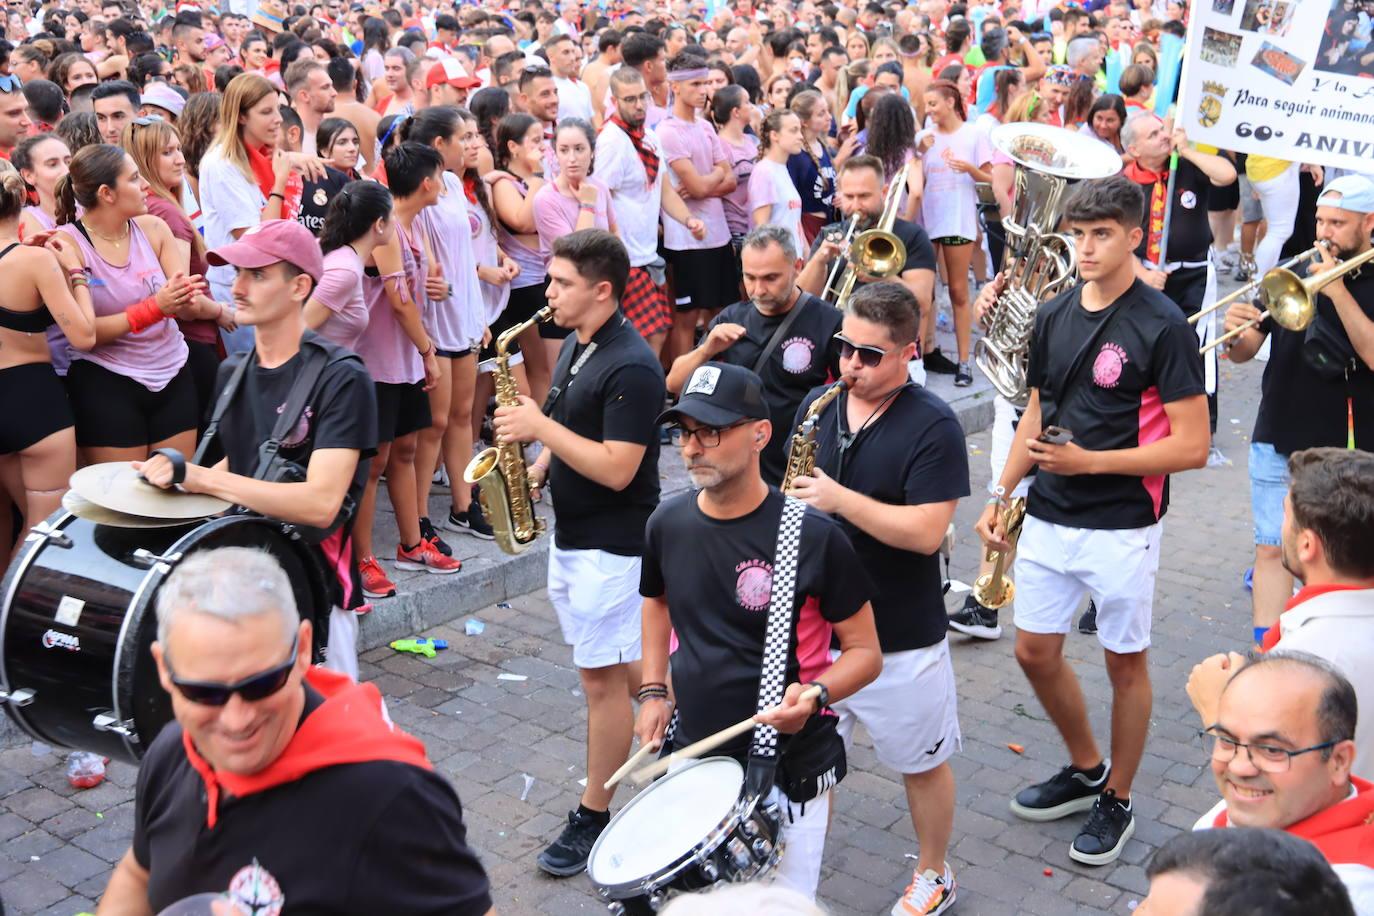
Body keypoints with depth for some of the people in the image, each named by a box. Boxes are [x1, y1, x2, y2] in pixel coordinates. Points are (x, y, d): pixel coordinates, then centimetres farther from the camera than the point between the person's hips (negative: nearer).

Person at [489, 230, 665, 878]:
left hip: (611, 544, -9)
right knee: (611, 661, 19)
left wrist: (539, 426, -23)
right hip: (570, 531, 9)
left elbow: (617, 468, -27)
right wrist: (540, 465, 1)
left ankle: (594, 817, 13)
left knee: (602, 676, 1)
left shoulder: (630, 367, -22)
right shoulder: (575, 343, 7)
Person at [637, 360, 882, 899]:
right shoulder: (668, 524, -3)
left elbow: (865, 653, -9)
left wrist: (815, 693, -28)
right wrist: (653, 691, 6)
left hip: (787, 772, -4)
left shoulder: (812, 536, -17)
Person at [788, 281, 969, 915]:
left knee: (922, 764, 15)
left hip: (901, 640, -4)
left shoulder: (932, 427, -15)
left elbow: (926, 532, -23)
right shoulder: (817, 406, 4)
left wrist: (839, 499, -27)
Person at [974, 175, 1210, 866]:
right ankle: (1085, 768, 36)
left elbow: (1192, 446, -16)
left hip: (1122, 525, -6)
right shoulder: (1053, 317, 5)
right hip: (1049, 518, 6)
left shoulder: (1161, 326, -13)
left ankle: (1117, 801, 26)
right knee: (1035, 652, 13)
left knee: (1125, 662, 9)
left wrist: (1091, 461, -19)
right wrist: (1001, 494, 7)